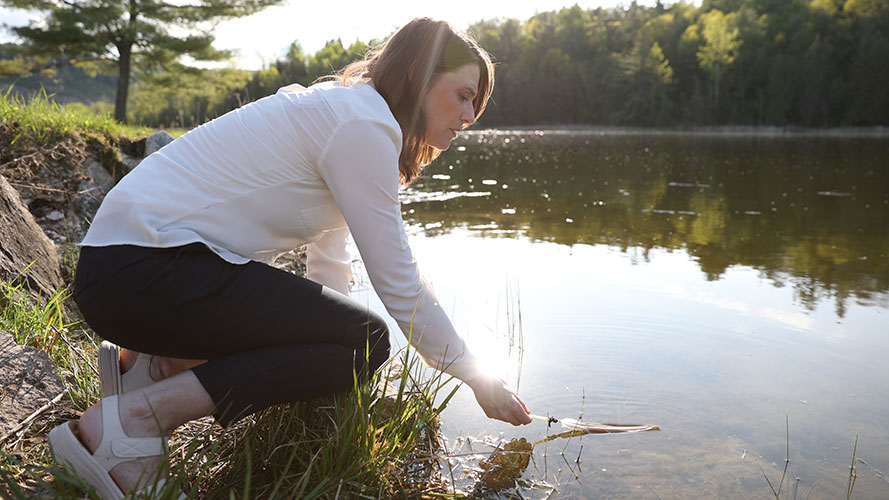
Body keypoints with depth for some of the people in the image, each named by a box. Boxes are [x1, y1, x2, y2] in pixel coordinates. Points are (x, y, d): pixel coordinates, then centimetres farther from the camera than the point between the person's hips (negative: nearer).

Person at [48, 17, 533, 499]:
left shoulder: (335, 113, 17)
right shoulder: (363, 123, -14)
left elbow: (329, 268, 18)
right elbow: (398, 282, -15)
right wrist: (476, 378, -2)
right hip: (141, 270, -10)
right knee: (365, 339, -14)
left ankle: (151, 363, 9)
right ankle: (137, 417, -15)